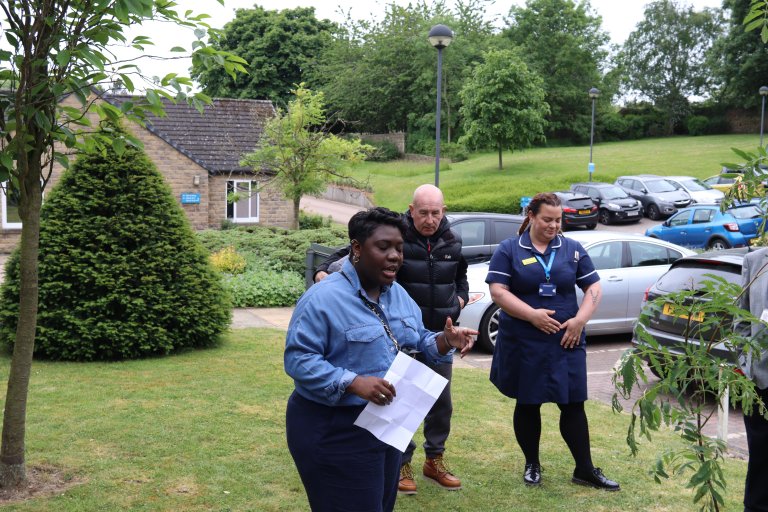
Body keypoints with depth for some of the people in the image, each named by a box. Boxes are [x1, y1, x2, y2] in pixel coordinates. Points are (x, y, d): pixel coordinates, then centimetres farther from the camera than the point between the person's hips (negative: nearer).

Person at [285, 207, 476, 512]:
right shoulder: (323, 298, -19)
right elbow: (298, 359, -23)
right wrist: (352, 382, -34)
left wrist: (445, 341, -10)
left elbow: (416, 343, 12)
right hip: (334, 432, -8)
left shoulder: (398, 294, 7)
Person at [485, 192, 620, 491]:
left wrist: (580, 320, -7)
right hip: (523, 344, -1)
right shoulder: (509, 250, 0)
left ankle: (585, 469, 14)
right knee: (527, 404, 10)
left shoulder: (573, 250, 8)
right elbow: (498, 291, -8)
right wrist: (533, 314, -17)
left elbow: (593, 289, 8)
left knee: (573, 404, 3)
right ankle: (531, 464, 26)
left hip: (566, 342, 2)